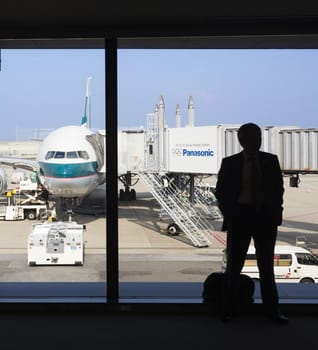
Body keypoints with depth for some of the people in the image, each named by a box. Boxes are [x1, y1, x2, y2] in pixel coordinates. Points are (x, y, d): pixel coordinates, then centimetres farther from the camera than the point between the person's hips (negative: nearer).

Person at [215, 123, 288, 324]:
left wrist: (276, 213, -3)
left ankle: (272, 309, 17)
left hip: (266, 218, 2)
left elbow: (279, 188, 8)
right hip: (240, 217, -1)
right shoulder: (230, 163, 1)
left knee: (267, 265, 9)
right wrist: (229, 215, -5)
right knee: (234, 265, 4)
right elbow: (221, 192, 4)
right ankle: (228, 309, 14)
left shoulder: (271, 160, 5)